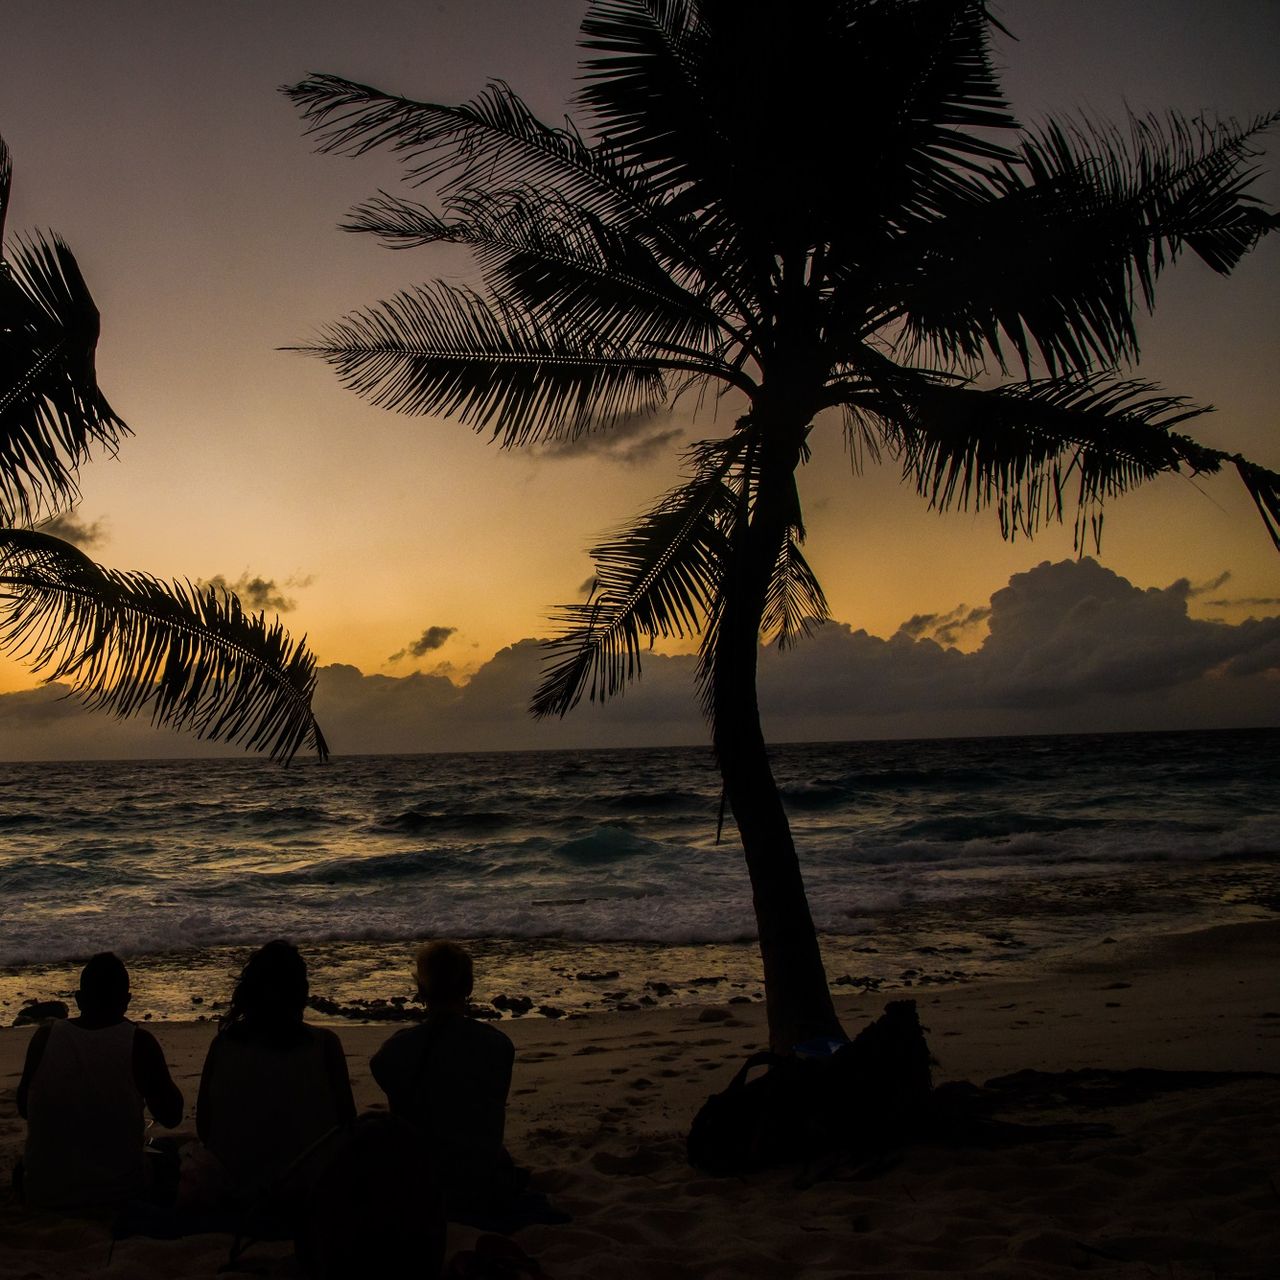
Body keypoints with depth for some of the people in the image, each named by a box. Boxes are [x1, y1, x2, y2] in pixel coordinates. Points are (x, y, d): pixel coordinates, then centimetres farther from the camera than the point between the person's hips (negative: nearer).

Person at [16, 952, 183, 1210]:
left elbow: (24, 1108, 9)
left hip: (43, 1193, 2)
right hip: (117, 1195, -2)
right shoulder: (138, 1042, -12)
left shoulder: (45, 1036, -6)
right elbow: (171, 1116, -3)